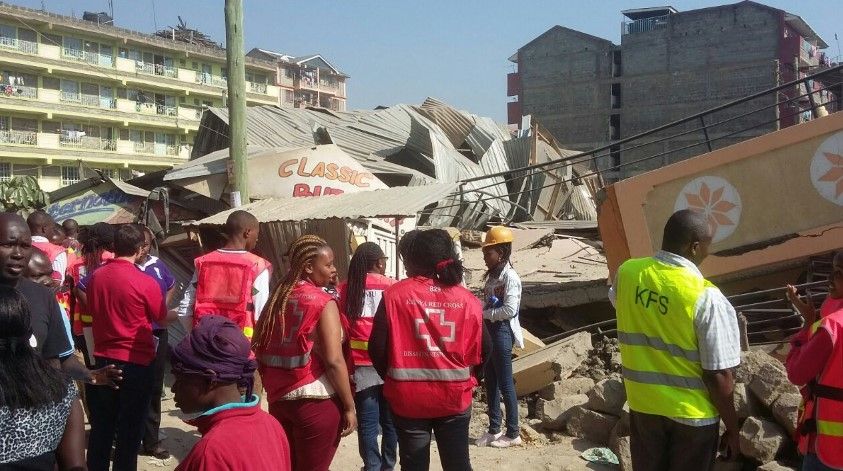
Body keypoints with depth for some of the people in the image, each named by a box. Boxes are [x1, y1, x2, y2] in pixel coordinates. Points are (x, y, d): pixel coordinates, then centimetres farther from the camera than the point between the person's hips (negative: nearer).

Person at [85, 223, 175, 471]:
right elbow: (163, 320, -2)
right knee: (130, 429, 8)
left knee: (101, 425, 17)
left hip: (103, 359, 5)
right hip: (136, 363, -5)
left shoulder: (95, 276, -2)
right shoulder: (145, 283, -17)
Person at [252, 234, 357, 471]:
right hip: (315, 402, -7)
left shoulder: (277, 299, 7)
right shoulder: (323, 302, -13)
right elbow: (333, 361, -18)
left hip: (279, 399, 7)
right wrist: (349, 406, -12)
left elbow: (260, 349, 10)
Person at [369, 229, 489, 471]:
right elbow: (483, 349, -1)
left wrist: (393, 378, 8)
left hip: (408, 398, -1)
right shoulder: (467, 299, -4)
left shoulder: (394, 294, -10)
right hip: (454, 397, 2)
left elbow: (377, 347, -10)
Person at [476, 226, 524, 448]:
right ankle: (494, 429, 23)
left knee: (505, 384, -1)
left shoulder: (510, 277, -15)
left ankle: (513, 433, 10)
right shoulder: (492, 275, 13)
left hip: (502, 332, -9)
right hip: (489, 330, 9)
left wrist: (483, 314, -14)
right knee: (490, 382, 13)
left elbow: (510, 310, -22)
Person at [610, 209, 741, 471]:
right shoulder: (707, 299, -23)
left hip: (642, 404, 4)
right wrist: (732, 429, -6)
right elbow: (718, 376, -19)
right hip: (692, 414, -4)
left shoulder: (627, 273, -9)